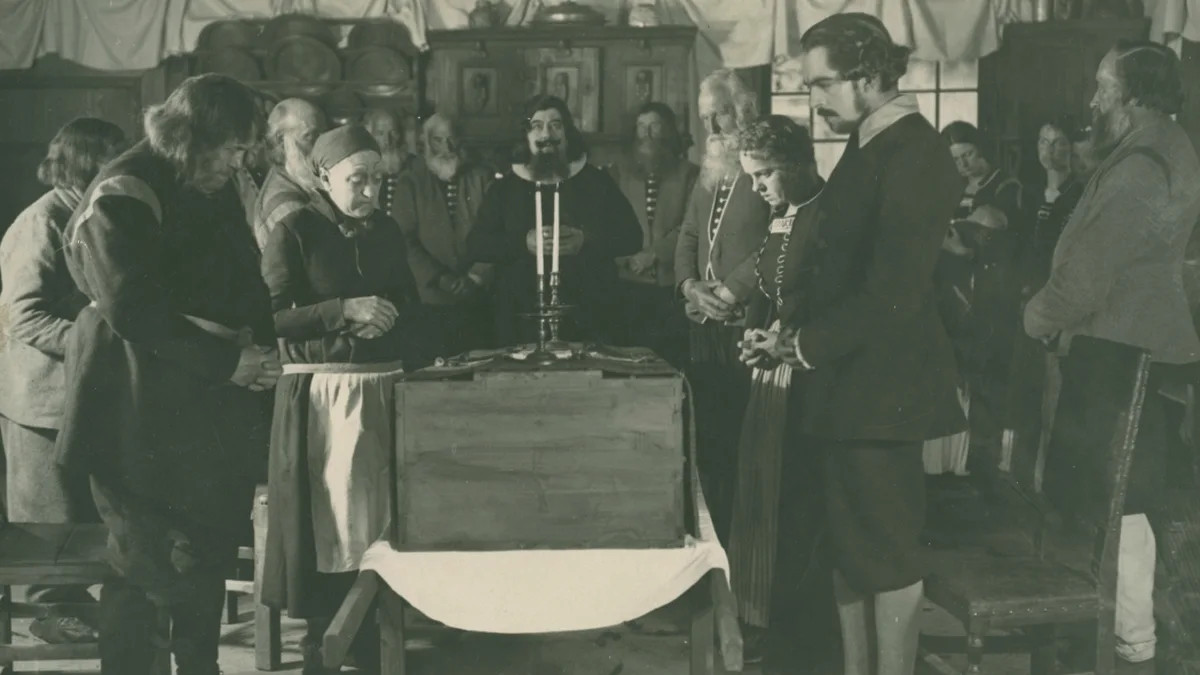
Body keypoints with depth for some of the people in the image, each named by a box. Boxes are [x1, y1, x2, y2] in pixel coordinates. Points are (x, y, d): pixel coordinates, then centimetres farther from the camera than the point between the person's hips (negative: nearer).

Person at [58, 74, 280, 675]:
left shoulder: (215, 191, 11)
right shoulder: (123, 198, -14)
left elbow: (246, 281, 17)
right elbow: (133, 312, -21)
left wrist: (263, 342, -1)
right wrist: (228, 362, -21)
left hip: (213, 404, 7)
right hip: (143, 412, -7)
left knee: (211, 554, 11)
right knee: (148, 563, 0)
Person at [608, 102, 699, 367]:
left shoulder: (687, 173, 6)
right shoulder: (620, 171, 13)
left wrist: (654, 254, -11)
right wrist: (625, 258, -8)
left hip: (672, 284, -1)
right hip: (630, 283, 1)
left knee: (674, 355, -3)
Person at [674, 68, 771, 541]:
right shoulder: (708, 172, 19)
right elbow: (688, 236, 20)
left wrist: (729, 293, -14)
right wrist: (689, 286, 1)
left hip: (751, 325, -7)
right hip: (705, 328, 8)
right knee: (709, 441, 9)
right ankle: (718, 542, 18)